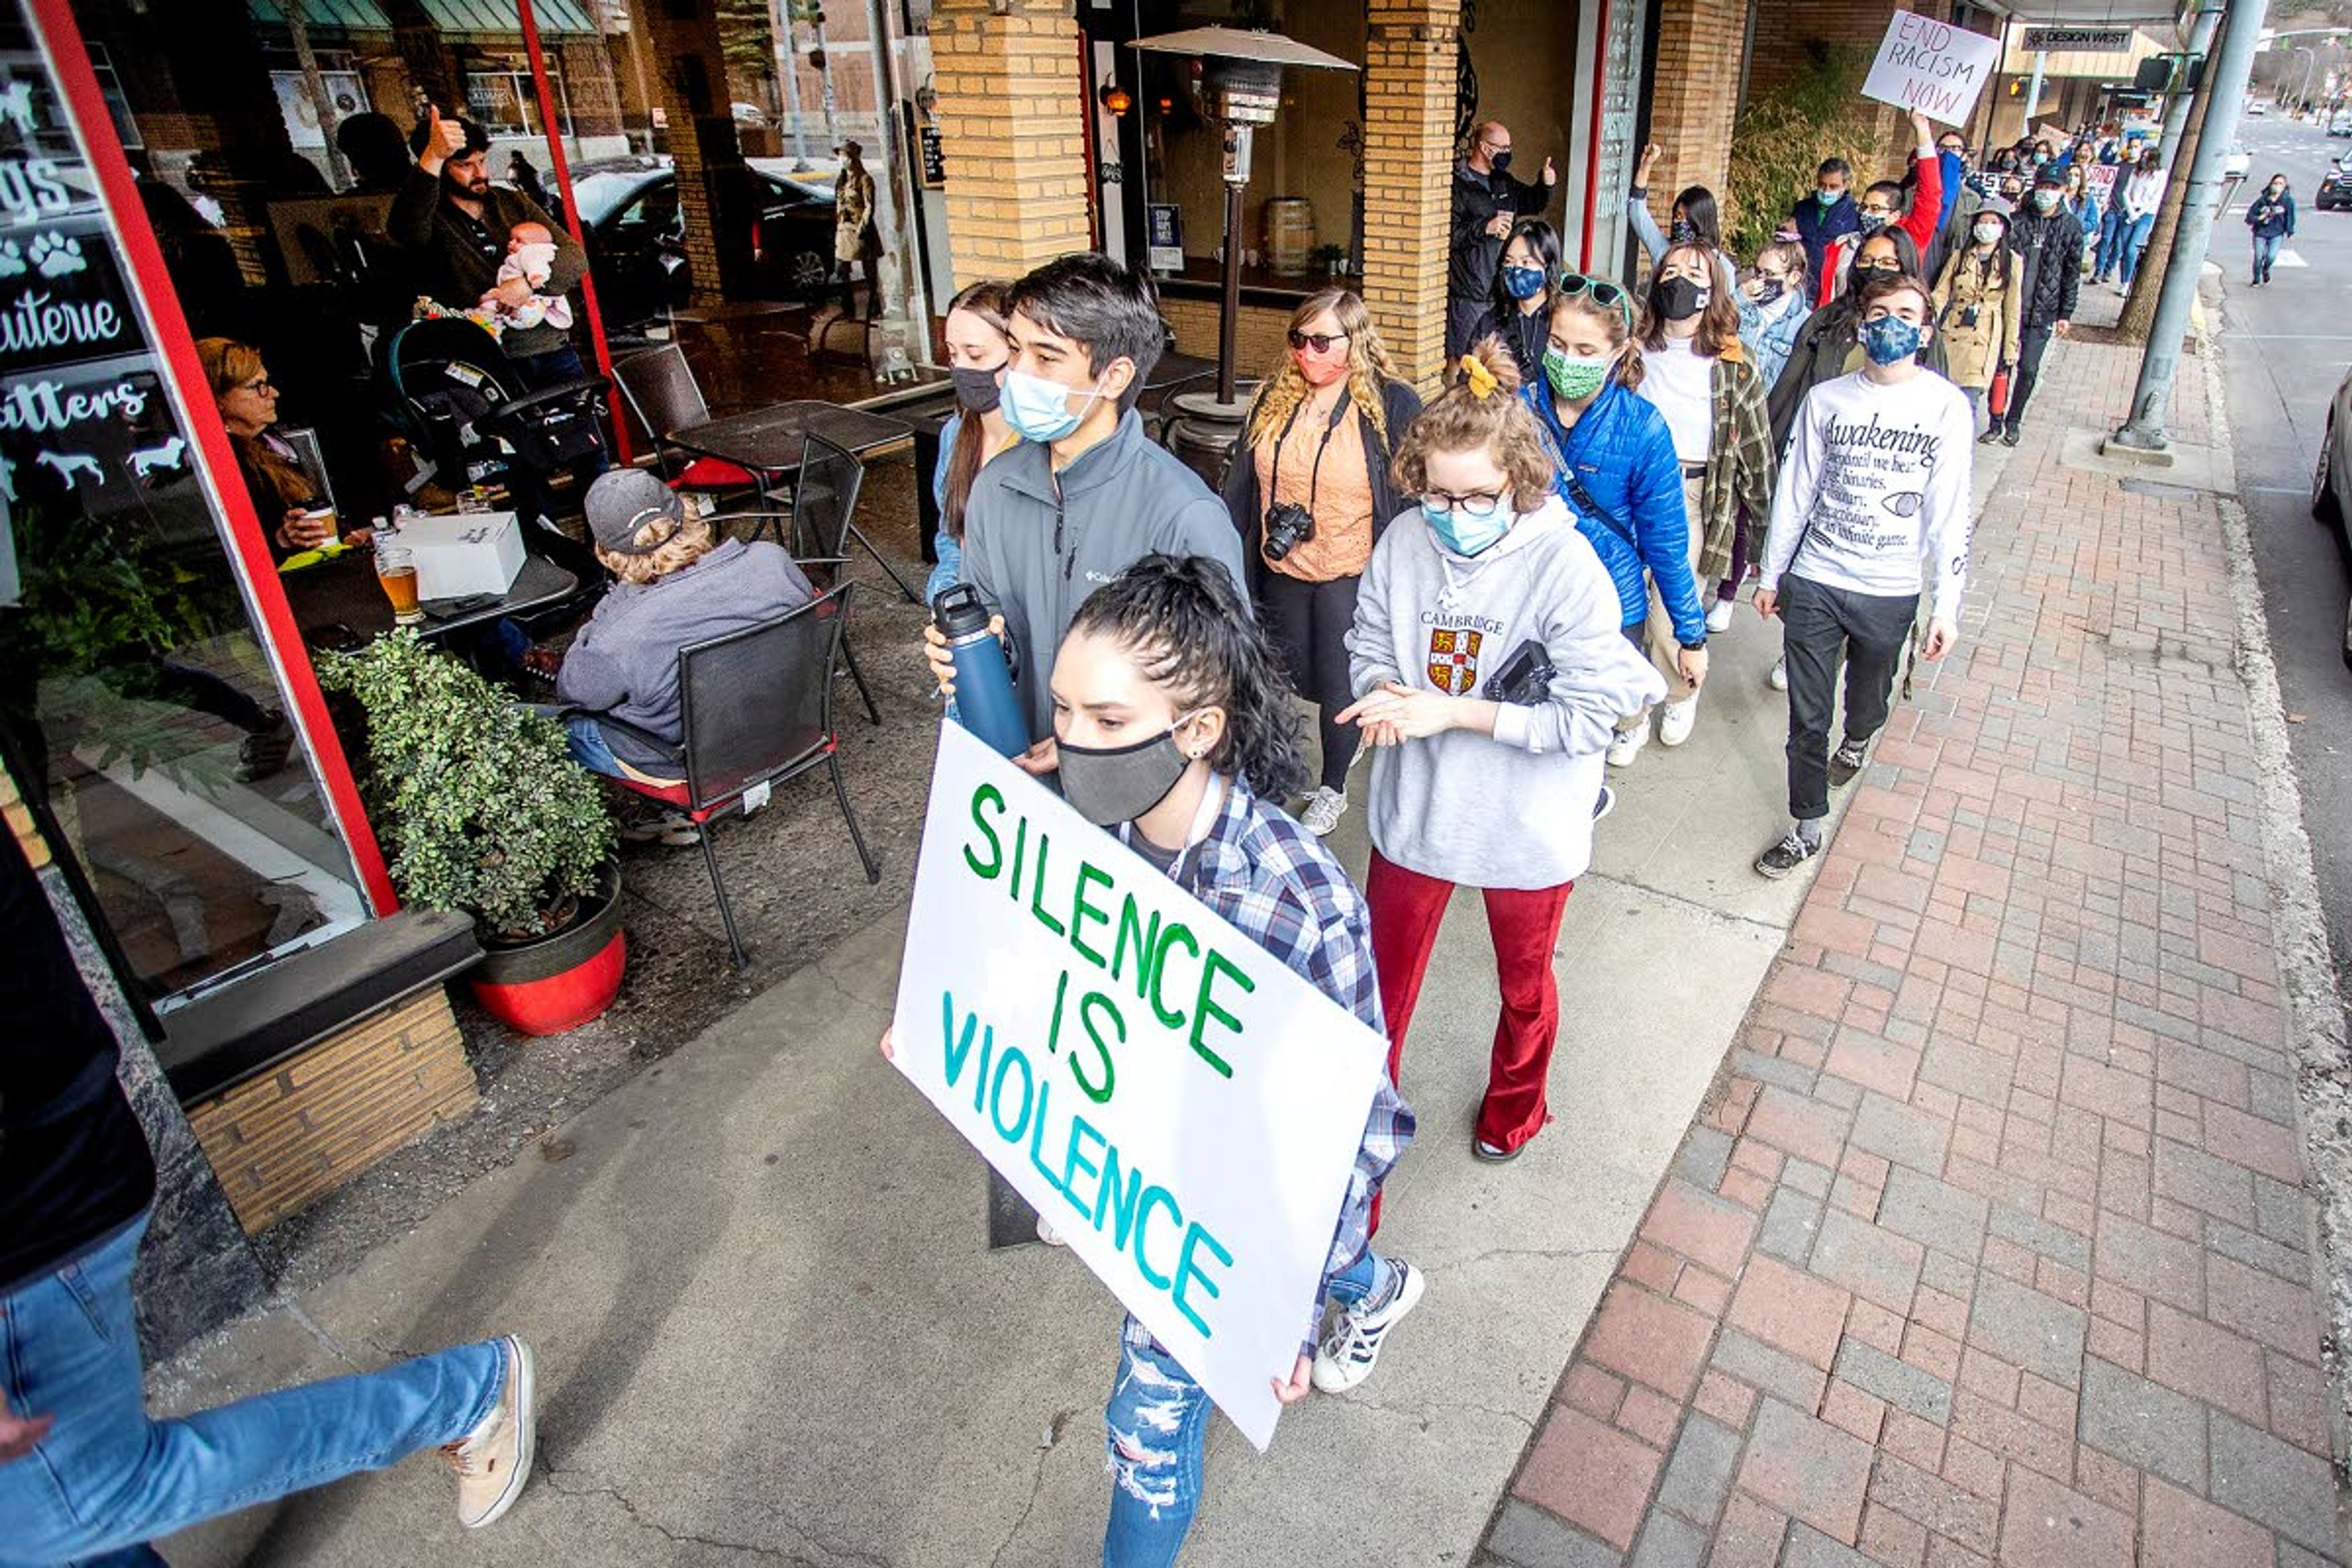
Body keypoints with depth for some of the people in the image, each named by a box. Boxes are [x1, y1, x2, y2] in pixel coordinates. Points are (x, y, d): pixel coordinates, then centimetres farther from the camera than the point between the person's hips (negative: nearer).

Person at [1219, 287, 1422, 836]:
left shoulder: (1394, 406, -10)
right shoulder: (1273, 399, 3)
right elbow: (1241, 485, 8)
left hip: (1352, 575, -4)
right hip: (1280, 570, 4)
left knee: (1338, 681, 9)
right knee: (1291, 674, 16)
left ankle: (1332, 787, 30)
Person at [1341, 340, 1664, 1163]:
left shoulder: (1566, 566, -22)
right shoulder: (1404, 541, -13)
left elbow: (1591, 717, -22)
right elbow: (1369, 645, 1)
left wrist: (1451, 711, -27)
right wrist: (1386, 694, -22)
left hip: (1525, 828, -2)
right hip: (1414, 809, 2)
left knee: (1524, 985, 24)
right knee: (1381, 975, 16)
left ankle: (1514, 1104, 55)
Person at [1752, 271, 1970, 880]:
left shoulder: (1947, 406, -5)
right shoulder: (1826, 399, -1)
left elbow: (1950, 511, -5)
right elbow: (1795, 491, 5)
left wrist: (1947, 603, -7)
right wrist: (1771, 573, 8)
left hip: (1890, 592, 0)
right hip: (1813, 581, 0)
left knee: (1869, 693, 22)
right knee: (1807, 715, 3)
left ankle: (1858, 741, 56)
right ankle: (1806, 829, 16)